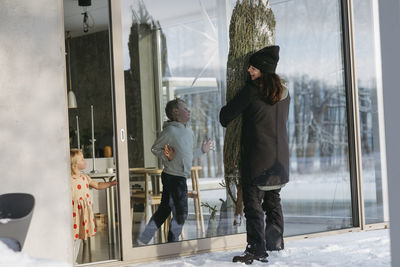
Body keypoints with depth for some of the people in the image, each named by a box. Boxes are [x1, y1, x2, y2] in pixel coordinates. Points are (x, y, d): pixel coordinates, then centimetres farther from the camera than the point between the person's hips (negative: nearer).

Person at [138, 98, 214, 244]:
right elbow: (155, 148, -7)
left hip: (180, 177, 9)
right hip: (173, 176, -9)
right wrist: (167, 156, -22)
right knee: (181, 212, -2)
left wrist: (202, 150, 24)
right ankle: (172, 243, 10)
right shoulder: (170, 130, -14)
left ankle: (143, 240, 18)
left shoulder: (189, 131, 13)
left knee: (164, 210, 12)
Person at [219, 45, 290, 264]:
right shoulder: (284, 92, 9)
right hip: (280, 158, 7)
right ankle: (276, 241, 25)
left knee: (253, 202, -5)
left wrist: (225, 121, 18)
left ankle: (256, 250, -11)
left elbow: (227, 114, -3)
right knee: (273, 199, 19)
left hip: (257, 158, -7)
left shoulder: (252, 90, -12)